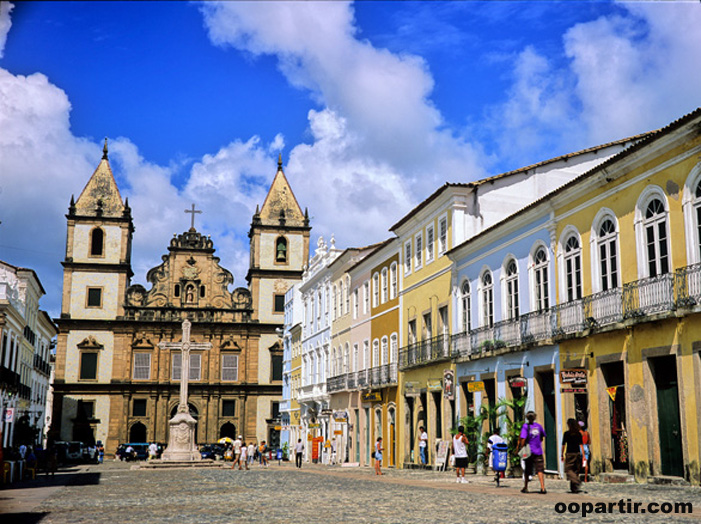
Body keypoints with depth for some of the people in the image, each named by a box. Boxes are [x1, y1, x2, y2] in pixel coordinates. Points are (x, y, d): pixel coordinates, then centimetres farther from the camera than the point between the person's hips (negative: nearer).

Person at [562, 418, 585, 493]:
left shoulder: (566, 433, -6)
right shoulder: (579, 434, 4)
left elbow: (564, 445, -4)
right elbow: (581, 445, 2)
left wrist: (562, 455, 4)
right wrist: (583, 455, 2)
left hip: (569, 454, -4)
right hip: (577, 453, 5)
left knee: (568, 469, 0)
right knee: (575, 470, 12)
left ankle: (576, 482, -24)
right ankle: (573, 488, 15)